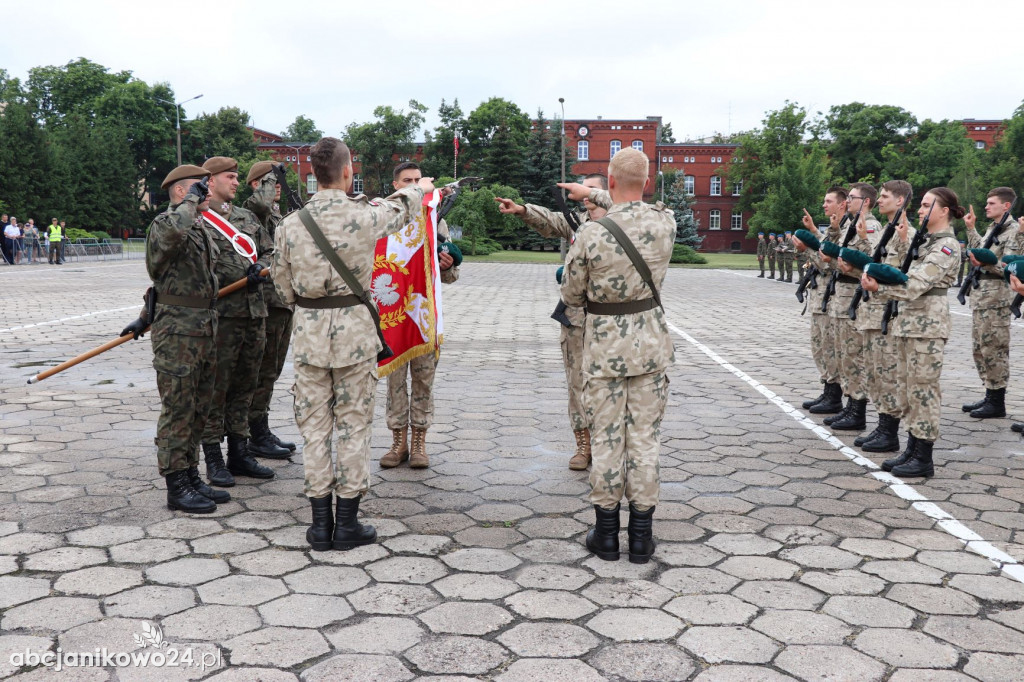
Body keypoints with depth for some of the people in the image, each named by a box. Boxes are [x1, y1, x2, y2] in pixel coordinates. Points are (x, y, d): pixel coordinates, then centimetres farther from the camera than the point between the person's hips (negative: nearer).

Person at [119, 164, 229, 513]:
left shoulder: (201, 229, 17)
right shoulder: (164, 222, -10)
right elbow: (173, 231, -37)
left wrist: (146, 317, 25)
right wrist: (192, 199, -19)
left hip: (204, 331, 9)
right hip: (177, 332, -9)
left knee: (198, 409, 14)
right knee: (178, 411, -3)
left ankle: (191, 477, 24)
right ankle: (177, 487, 5)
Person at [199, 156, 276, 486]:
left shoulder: (248, 217, 18)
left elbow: (270, 252, 17)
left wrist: (260, 268, -4)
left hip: (255, 312, 7)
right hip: (220, 314, -7)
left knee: (245, 386, 12)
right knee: (216, 388, -1)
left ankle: (239, 453, 22)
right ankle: (213, 459, 8)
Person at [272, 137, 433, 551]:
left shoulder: (289, 225, -3)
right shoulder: (364, 217, -10)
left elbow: (284, 290, 5)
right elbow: (401, 210, 13)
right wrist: (420, 188, 35)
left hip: (309, 331, 2)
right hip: (354, 329, -2)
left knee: (314, 426, 10)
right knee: (353, 425, 7)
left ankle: (320, 525, 14)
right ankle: (346, 524, 13)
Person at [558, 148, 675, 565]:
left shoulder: (591, 234, -14)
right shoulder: (665, 222, -6)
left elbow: (571, 296, -3)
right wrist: (591, 197, 26)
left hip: (604, 345, -2)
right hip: (650, 342, 2)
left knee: (606, 437, 7)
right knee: (645, 436, 7)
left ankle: (606, 532, 16)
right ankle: (641, 535, 13)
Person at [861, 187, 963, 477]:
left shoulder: (947, 246, -11)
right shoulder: (925, 241, 17)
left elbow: (916, 284, -22)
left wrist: (878, 288, -32)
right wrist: (905, 240, 14)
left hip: (928, 325, -9)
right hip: (908, 321, 9)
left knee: (923, 389, -5)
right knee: (908, 388, 12)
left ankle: (924, 459, 2)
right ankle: (912, 450, 20)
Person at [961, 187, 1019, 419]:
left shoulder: (1013, 230, -11)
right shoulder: (992, 228, 16)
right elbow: (979, 250, 26)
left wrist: (984, 263, -34)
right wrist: (971, 228, 24)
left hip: (996, 297, -9)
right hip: (980, 294, 9)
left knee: (994, 349, -5)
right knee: (980, 348, 13)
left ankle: (998, 402, 2)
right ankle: (990, 395, 22)